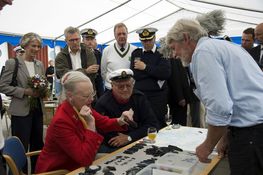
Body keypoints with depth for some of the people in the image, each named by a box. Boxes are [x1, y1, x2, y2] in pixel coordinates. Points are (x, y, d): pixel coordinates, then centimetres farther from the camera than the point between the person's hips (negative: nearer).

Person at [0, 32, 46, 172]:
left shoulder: (40, 64, 9)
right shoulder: (12, 63, -6)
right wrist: (25, 91, -17)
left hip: (38, 109, 5)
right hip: (21, 111, -5)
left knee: (38, 145, 13)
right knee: (21, 147, 1)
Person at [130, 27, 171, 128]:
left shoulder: (161, 53, 2)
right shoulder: (135, 53, 10)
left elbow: (166, 73, -13)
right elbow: (134, 75, 0)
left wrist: (145, 67, -9)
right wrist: (155, 72, -7)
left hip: (157, 97, -2)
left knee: (158, 125, 2)